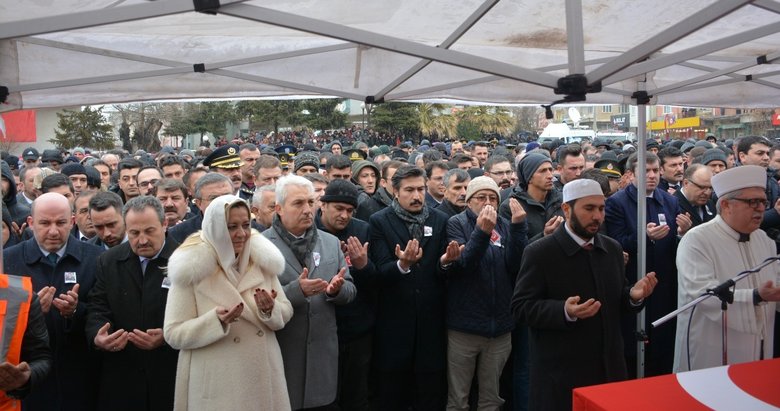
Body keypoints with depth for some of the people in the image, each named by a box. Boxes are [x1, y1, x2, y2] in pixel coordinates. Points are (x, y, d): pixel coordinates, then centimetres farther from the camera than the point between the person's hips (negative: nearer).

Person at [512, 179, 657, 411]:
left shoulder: (613, 248, 9)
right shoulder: (539, 253, -10)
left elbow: (617, 300, 13)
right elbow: (521, 307, -13)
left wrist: (634, 296, -9)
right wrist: (564, 311, -28)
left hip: (610, 368, 5)